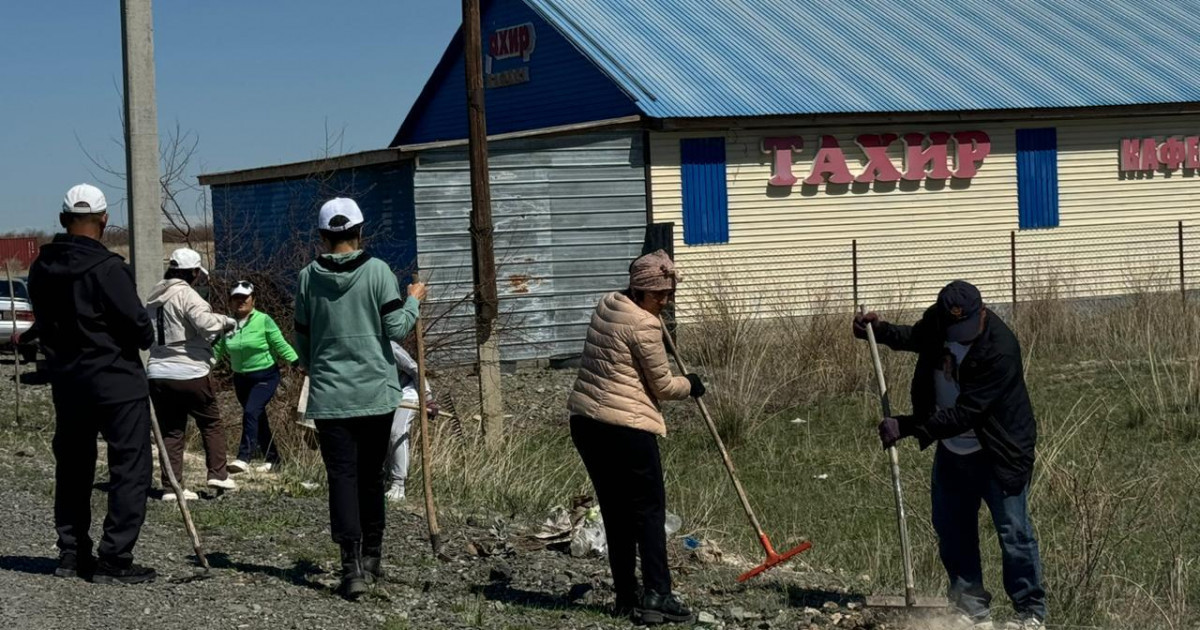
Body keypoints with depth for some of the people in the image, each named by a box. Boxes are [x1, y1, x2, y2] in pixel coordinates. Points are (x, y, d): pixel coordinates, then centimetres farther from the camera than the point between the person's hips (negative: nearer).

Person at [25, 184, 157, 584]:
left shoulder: (42, 269, 6)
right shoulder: (106, 267, -17)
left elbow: (44, 322, 12)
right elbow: (138, 325, -17)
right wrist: (146, 336, 4)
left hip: (65, 380, 7)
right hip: (116, 379, -7)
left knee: (72, 466, 17)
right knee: (130, 468, -2)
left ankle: (72, 553, 23)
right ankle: (114, 560, -5)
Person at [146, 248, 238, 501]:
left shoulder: (153, 298, 13)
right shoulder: (185, 295, -11)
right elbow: (205, 323, -25)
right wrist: (225, 321, -4)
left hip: (158, 374, 6)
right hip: (190, 373, -6)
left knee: (171, 431, 9)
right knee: (211, 422, 11)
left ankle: (171, 486, 6)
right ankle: (217, 473, 7)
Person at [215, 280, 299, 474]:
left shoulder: (263, 321, -11)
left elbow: (281, 346, -10)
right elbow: (217, 351, 4)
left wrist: (297, 362, -19)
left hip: (265, 376, -5)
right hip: (241, 378, 5)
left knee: (251, 411, -22)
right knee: (259, 419, 12)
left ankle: (244, 458, -26)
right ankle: (271, 457, 27)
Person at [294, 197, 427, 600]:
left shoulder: (309, 278, 0)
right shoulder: (377, 271, -6)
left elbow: (303, 342, 8)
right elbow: (397, 329, -7)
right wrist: (415, 299, 11)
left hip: (330, 396, 0)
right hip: (376, 393, 0)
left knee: (342, 476, -2)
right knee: (371, 475, 14)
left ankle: (353, 564, -14)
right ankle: (372, 557, 24)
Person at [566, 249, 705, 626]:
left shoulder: (606, 306, 10)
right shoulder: (644, 325, -14)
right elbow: (663, 386, -6)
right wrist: (690, 385, 14)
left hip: (585, 422, 8)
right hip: (626, 428, -8)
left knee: (615, 512, 13)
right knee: (649, 511, -1)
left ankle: (626, 597, 17)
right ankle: (656, 597, -5)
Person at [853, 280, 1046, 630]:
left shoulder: (1000, 350, -31)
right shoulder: (937, 320, -9)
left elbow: (963, 414, -33)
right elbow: (916, 337, 19)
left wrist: (906, 427, -33)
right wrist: (882, 330, 1)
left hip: (998, 453, -7)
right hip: (951, 450, 7)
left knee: (1013, 532, -4)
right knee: (951, 531, 11)